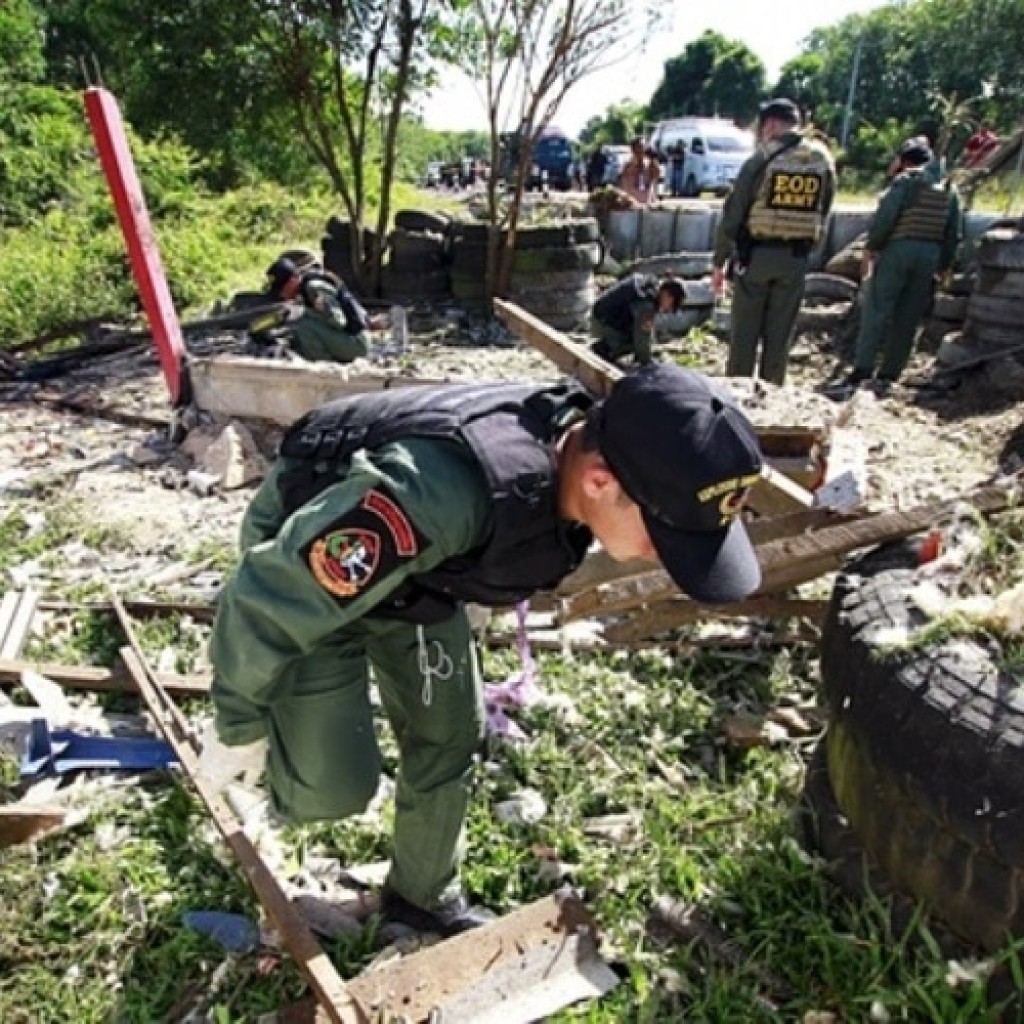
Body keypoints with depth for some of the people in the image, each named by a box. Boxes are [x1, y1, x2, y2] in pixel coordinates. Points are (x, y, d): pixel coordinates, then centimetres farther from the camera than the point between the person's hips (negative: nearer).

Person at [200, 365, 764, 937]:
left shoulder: (587, 450, -19)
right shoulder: (444, 494, -45)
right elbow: (272, 598, -31)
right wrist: (238, 727, -15)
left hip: (415, 570, 6)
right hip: (306, 571, -6)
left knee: (448, 739, 11)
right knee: (334, 785, -9)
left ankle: (425, 897, 35)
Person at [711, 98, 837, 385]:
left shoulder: (762, 158, -8)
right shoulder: (824, 160, 5)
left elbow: (733, 213, -8)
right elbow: (823, 213, 8)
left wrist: (719, 262, -2)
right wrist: (806, 247, 15)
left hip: (756, 254, -4)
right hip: (796, 258, 4)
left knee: (744, 332, 4)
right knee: (779, 334, 10)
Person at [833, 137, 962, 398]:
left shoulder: (905, 181, -3)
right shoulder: (949, 188, 15)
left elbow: (884, 217, -14)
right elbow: (954, 233, 15)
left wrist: (870, 249, -6)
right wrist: (943, 266, 20)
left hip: (898, 249, -6)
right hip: (930, 256, 6)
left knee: (876, 312, -8)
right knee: (907, 320, 8)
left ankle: (859, 374, -18)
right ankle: (887, 377, 9)